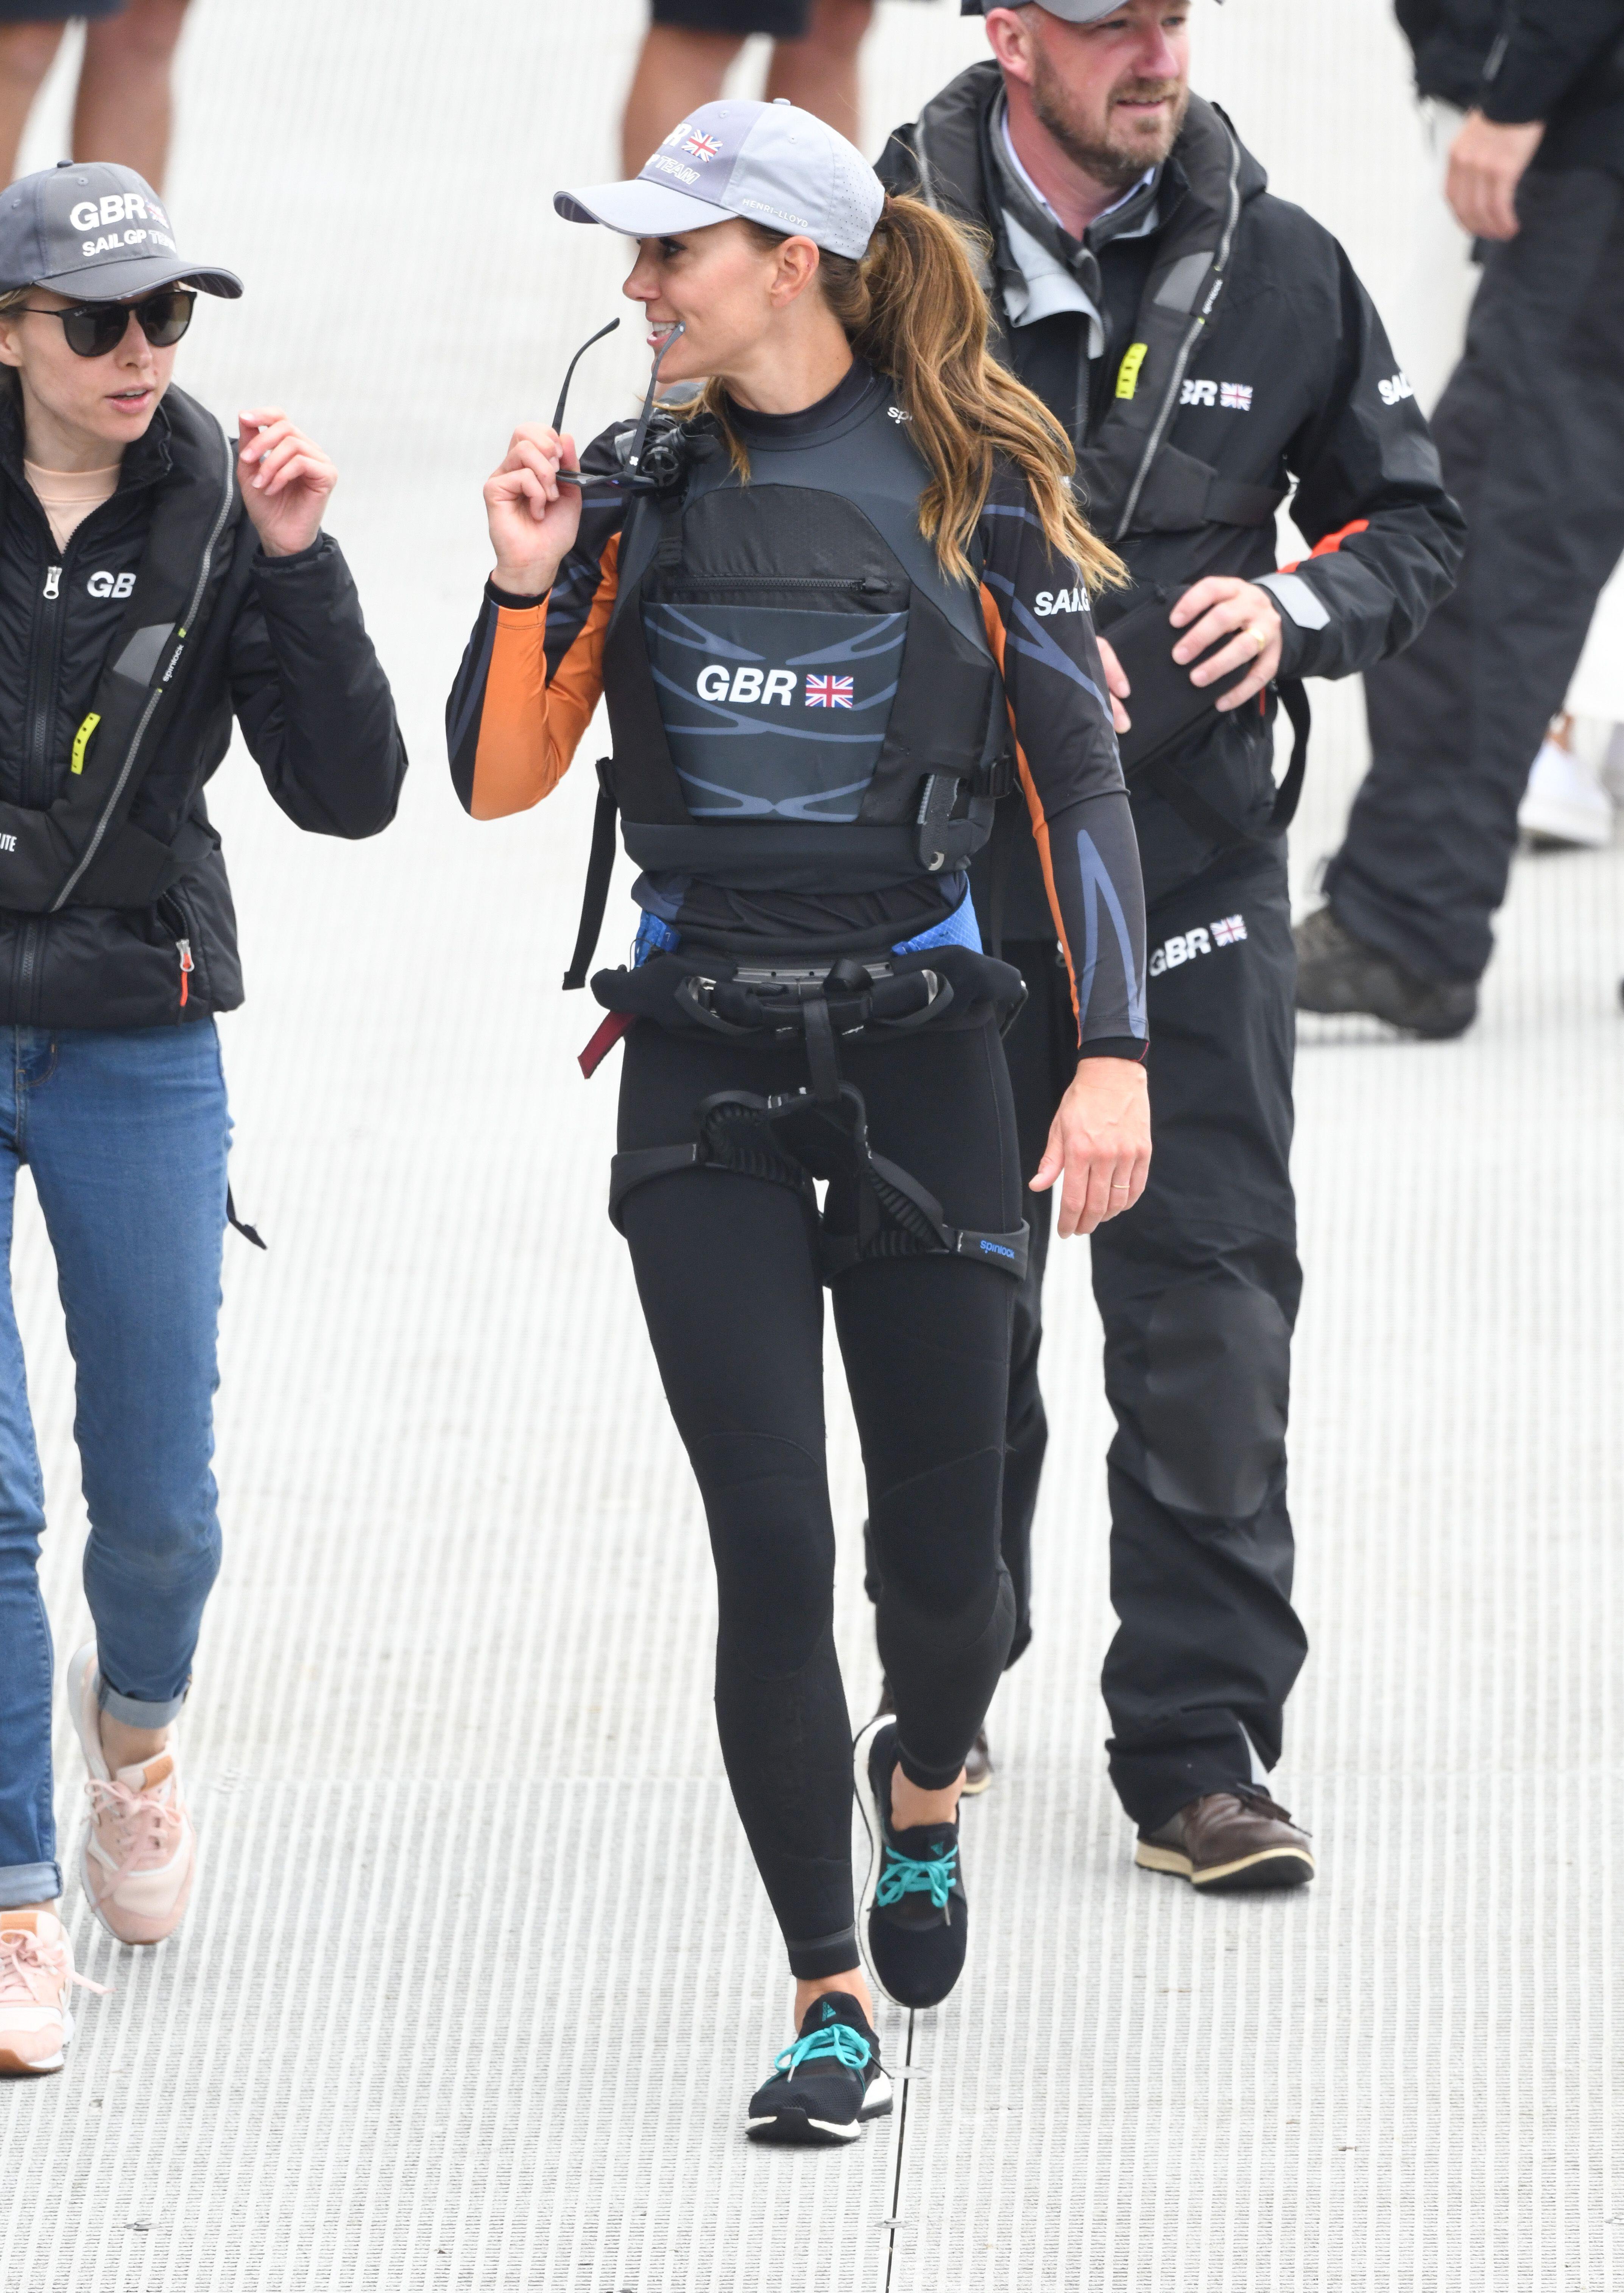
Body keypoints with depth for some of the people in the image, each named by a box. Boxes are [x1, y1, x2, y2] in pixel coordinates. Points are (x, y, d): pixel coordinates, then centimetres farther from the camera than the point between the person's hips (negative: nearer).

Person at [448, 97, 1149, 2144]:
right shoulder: (640, 495, 3)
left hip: (918, 1049, -1)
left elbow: (1077, 781, -3)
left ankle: (921, 1784, 41)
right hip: (705, 1067, 1)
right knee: (770, 1547, -6)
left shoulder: (966, 489, -4)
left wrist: (1113, 1057, -10)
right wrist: (530, 588, -13)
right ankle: (828, 2000, 4)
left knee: (941, 1547, 5)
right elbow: (495, 782, 3)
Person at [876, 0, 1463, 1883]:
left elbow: (1412, 522, 11)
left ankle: (1200, 1748, 0)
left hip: (1190, 864, 0)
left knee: (1209, 1303, -6)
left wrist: (1299, 612, -10)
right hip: (948, 860, 0)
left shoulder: (1278, 272, 1)